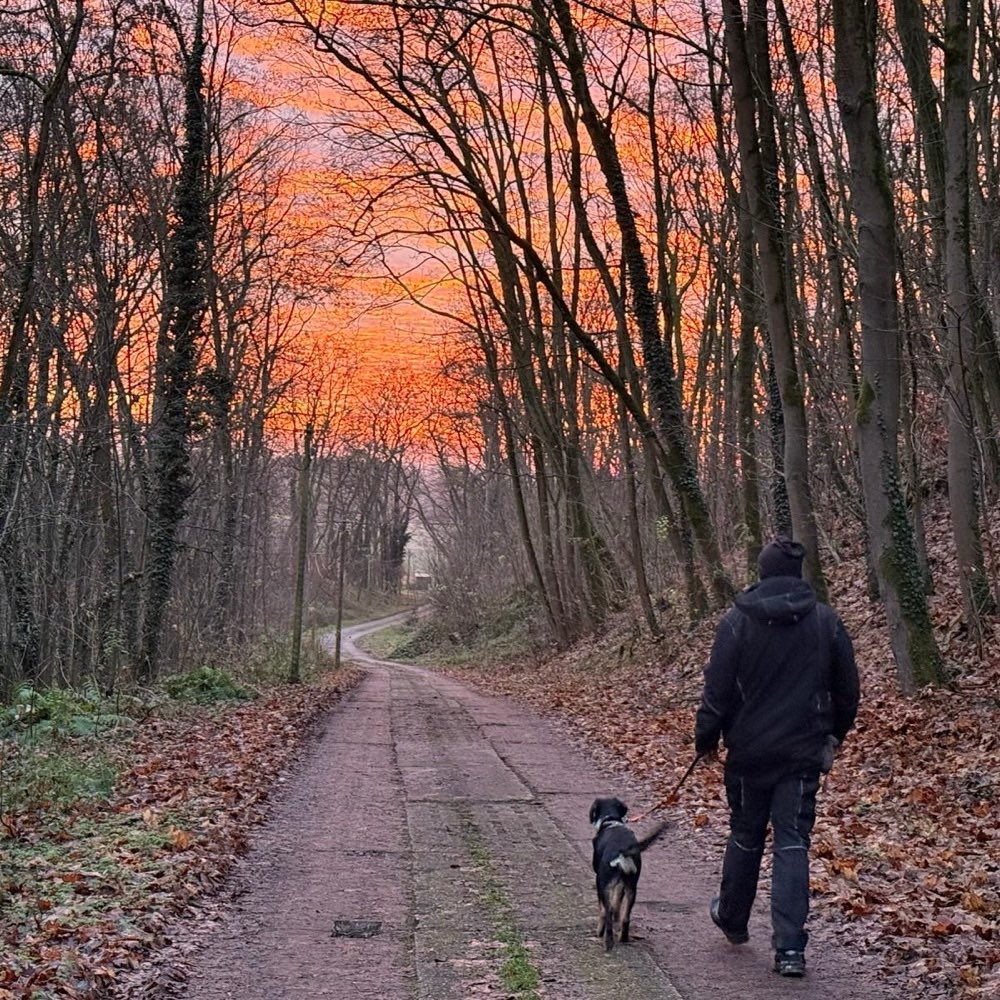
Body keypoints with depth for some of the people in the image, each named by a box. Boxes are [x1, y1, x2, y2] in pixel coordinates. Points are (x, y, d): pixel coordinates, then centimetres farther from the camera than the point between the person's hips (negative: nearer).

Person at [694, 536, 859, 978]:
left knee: (745, 836, 16)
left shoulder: (737, 621, -8)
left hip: (749, 752, -1)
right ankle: (790, 949, -5)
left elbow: (717, 690, -7)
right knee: (793, 845, 1)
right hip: (803, 753, 1)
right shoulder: (825, 620, -1)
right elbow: (847, 688, 7)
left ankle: (732, 919, 36)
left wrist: (706, 738, 6)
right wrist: (835, 733, 22)